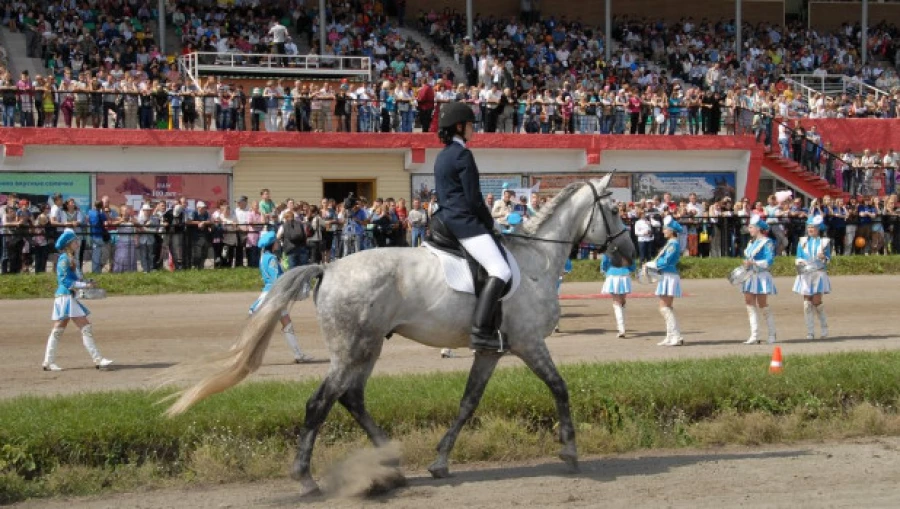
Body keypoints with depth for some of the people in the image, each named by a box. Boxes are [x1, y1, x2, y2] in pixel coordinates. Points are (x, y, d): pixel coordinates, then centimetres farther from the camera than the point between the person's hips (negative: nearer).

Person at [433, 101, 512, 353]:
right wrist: (490, 223, 1)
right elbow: (474, 198, -13)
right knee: (500, 271, -20)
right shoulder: (462, 154, -11)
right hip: (465, 221, -11)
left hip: (446, 220, 11)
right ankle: (481, 331, -33)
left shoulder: (443, 156, 17)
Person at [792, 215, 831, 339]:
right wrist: (800, 262, -13)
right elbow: (798, 258, 9)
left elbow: (828, 259, 3)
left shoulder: (824, 242, 6)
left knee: (816, 301, -8)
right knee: (807, 302, -2)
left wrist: (823, 258, -18)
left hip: (819, 273, -2)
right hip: (805, 274, 2)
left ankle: (824, 328, 10)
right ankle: (810, 331, 2)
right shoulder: (803, 242, 11)